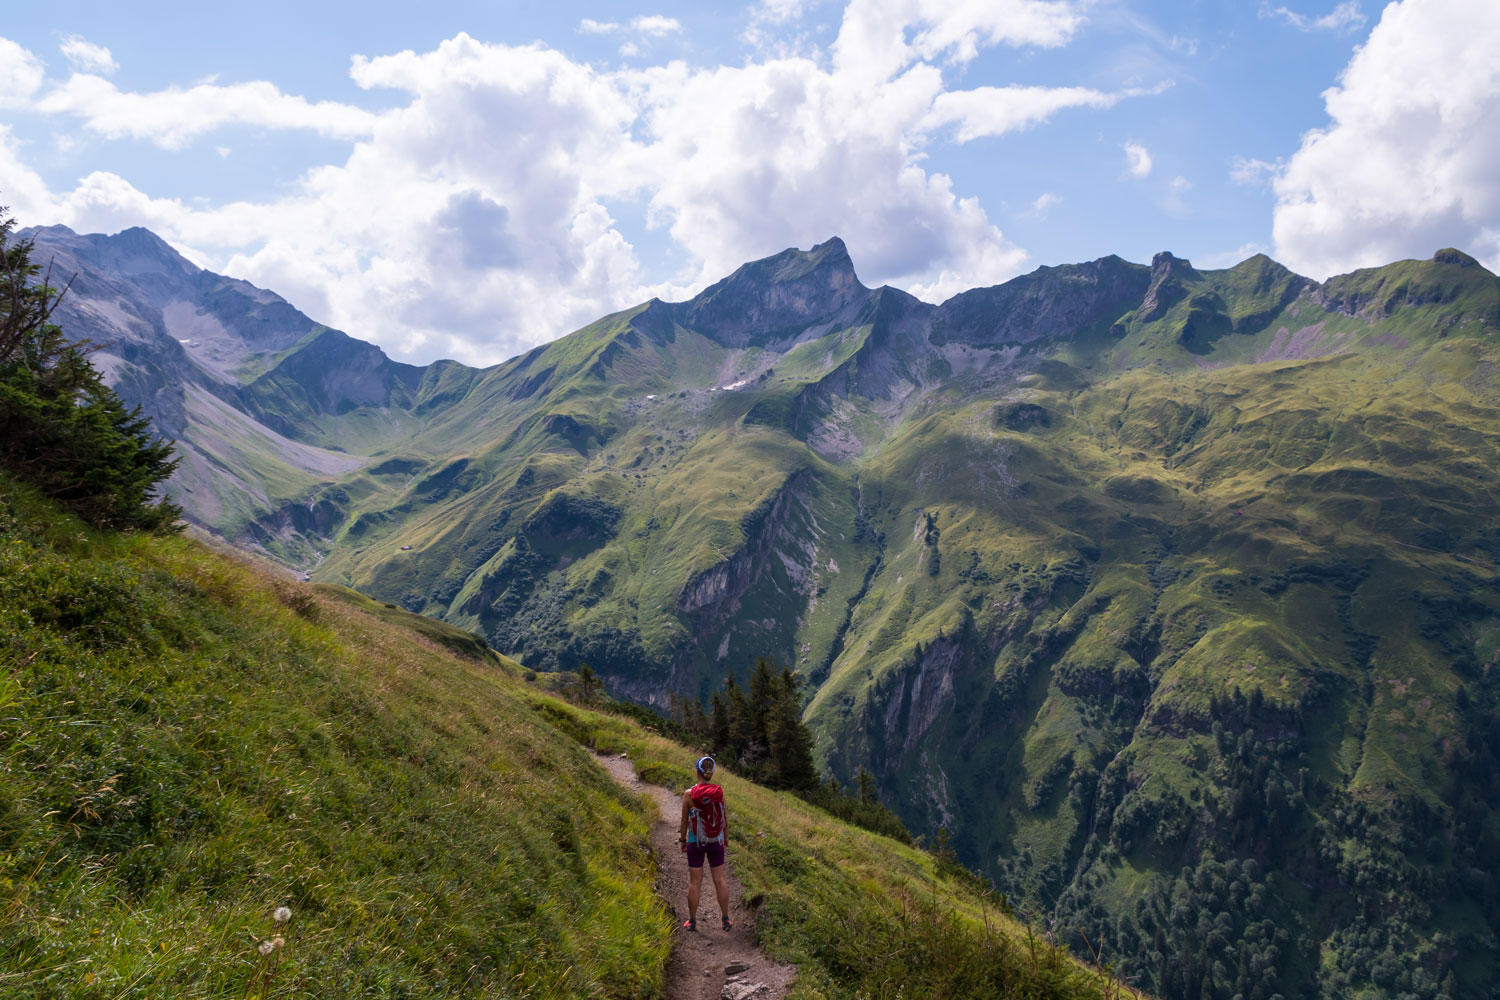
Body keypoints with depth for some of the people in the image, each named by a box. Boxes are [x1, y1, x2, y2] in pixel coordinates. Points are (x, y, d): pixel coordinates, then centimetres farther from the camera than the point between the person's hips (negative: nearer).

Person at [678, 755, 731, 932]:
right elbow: (725, 818, -2)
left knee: (695, 882, 9)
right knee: (720, 880, 12)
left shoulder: (689, 794, -14)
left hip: (695, 841, -1)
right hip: (716, 841, 1)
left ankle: (692, 921, 16)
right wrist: (726, 837, 14)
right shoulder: (719, 792, -10)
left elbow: (684, 820, -7)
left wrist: (682, 840, 7)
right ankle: (725, 919, 18)